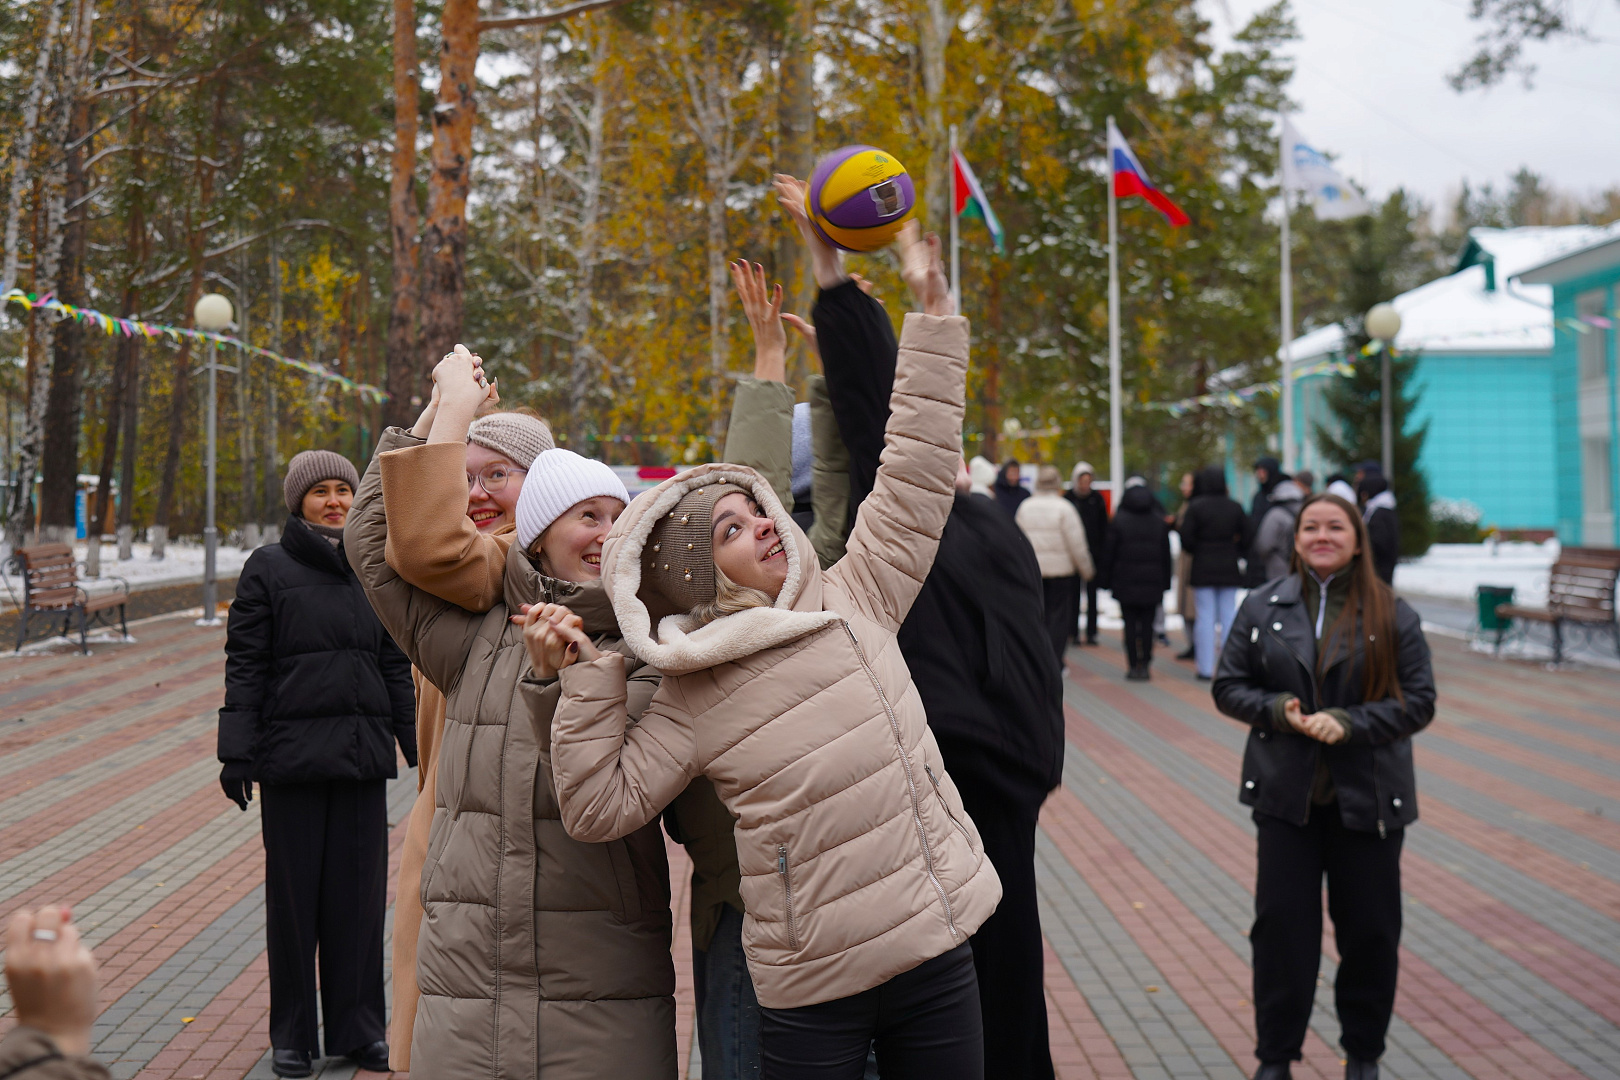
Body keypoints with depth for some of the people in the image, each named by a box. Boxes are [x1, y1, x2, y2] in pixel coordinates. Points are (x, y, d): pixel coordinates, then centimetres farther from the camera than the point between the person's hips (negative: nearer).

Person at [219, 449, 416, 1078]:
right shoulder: (268, 569, 0)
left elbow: (396, 668, 15)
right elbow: (244, 667, -2)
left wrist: (420, 747, 12)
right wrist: (237, 754, -9)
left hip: (362, 755, 3)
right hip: (292, 756, -3)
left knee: (361, 891, 5)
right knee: (293, 893, 3)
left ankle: (357, 1028, 16)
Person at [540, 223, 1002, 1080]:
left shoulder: (854, 600, 6)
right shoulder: (693, 700, 1)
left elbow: (917, 471, 6)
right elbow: (602, 804, -2)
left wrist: (931, 309, 3)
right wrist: (586, 678, -7)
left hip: (936, 954, 3)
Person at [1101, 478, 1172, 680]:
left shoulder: (1119, 520, -4)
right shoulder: (1159, 521, 5)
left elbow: (1109, 552, -3)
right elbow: (1166, 554, 8)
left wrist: (1108, 580, 5)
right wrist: (1165, 583, 14)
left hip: (1125, 581, -2)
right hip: (1152, 582, 2)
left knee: (1130, 623, 2)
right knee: (1147, 623, 5)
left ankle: (1134, 665, 0)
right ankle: (1146, 665, 1)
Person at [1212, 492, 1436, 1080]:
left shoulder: (1390, 614, -2)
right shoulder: (1263, 608, 4)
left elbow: (1419, 701, -4)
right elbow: (1228, 687, 6)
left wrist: (1349, 722, -18)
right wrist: (1278, 710, -13)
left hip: (1367, 798, -1)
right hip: (1286, 793, 1)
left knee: (1370, 929, 7)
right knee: (1281, 923, 2)